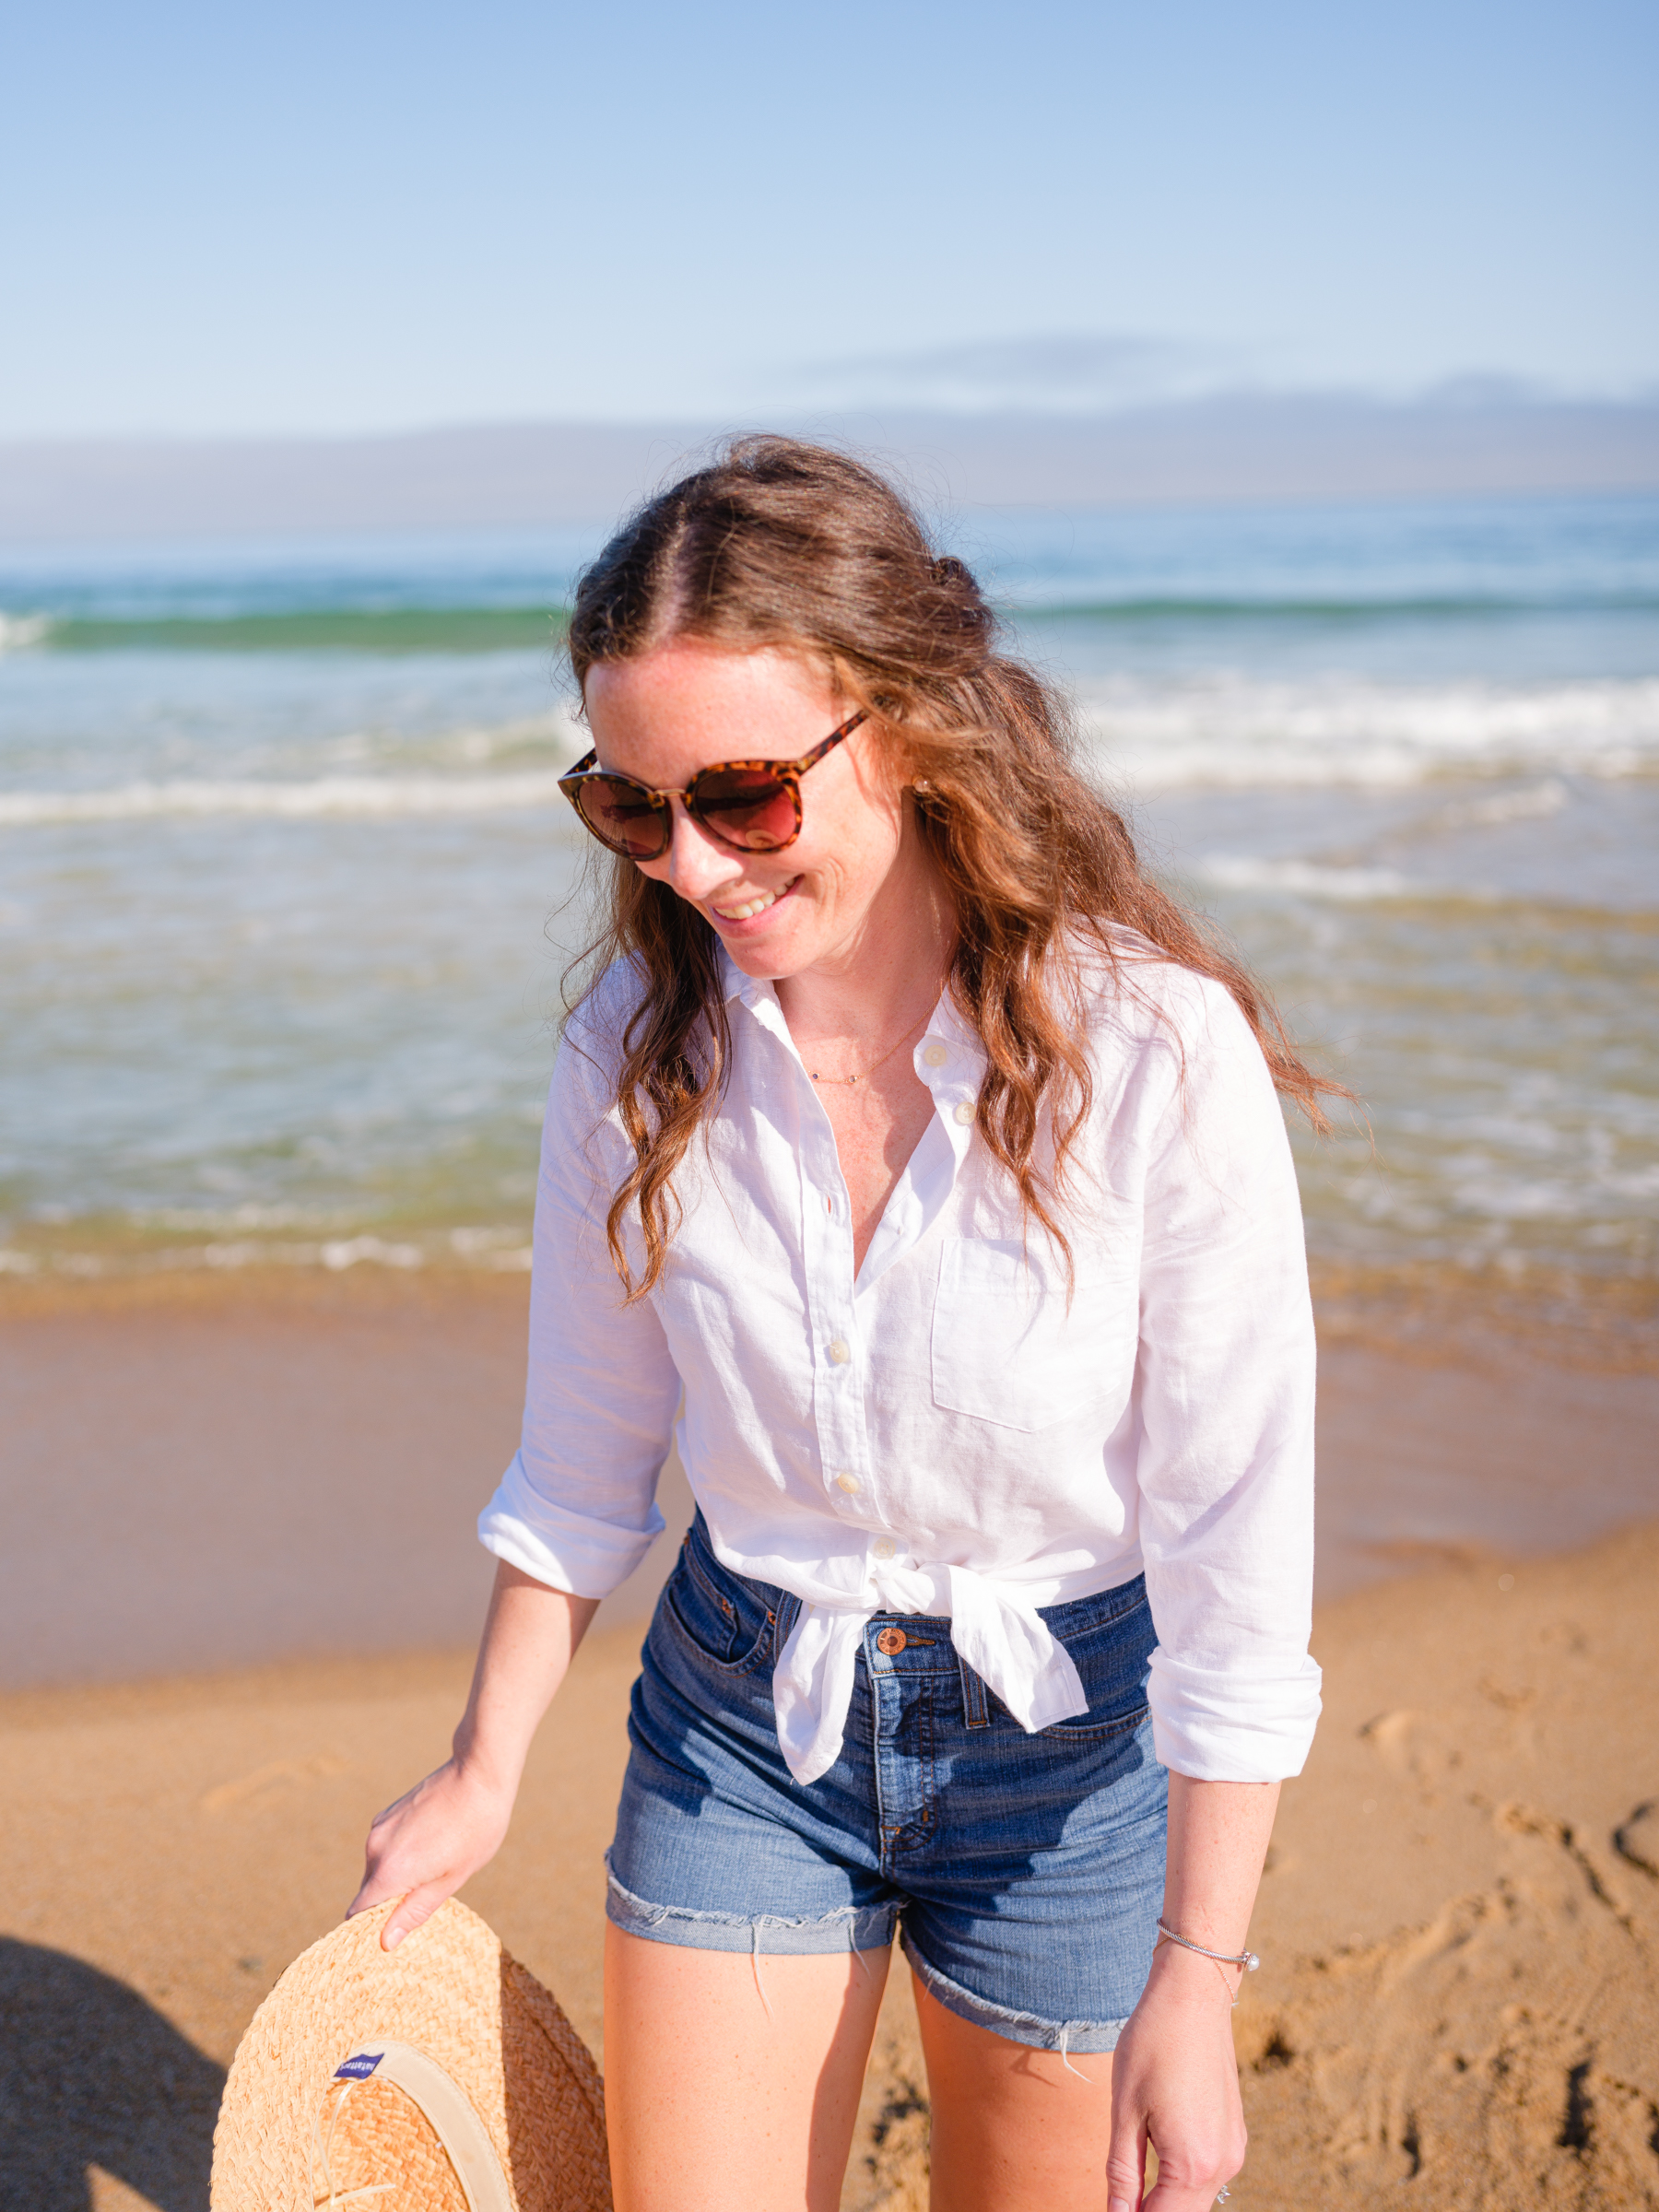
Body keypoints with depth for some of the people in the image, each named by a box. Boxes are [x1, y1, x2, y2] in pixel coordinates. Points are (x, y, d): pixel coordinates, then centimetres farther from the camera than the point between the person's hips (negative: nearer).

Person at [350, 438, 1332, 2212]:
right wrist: (485, 1772, 9)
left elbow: (1238, 1554, -17)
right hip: (740, 1720, 3)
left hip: (1065, 1736, -2)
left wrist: (1193, 1984, -14)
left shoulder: (1156, 1054, -23)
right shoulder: (640, 1040, -12)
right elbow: (587, 1454, 3)